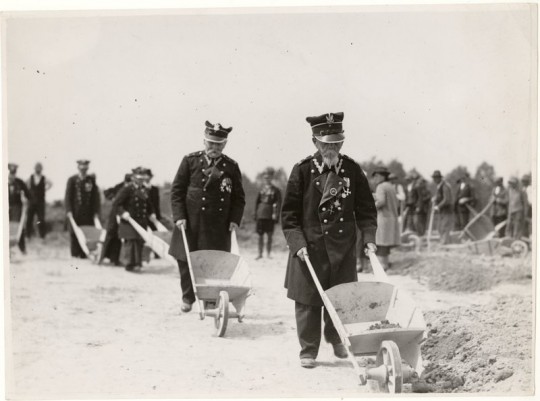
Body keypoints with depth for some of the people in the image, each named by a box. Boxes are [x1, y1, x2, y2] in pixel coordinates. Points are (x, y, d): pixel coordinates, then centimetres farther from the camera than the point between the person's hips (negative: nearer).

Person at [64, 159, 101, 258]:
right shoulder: (72, 180, 4)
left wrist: (96, 211, 1)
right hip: (75, 212, -1)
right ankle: (75, 254, 8)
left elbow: (96, 196, 7)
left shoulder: (92, 179, 7)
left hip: (88, 212, 1)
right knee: (74, 233, 1)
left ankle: (84, 254, -1)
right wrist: (69, 210, -7)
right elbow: (68, 196, 2)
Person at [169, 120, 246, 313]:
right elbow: (177, 190, 3)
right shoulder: (190, 160, 3)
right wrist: (179, 216, -6)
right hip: (190, 223, 0)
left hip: (219, 226, 0)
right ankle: (188, 297, 22)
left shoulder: (231, 166, 6)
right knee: (186, 261, 5)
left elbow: (239, 197, 11)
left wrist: (234, 220, -2)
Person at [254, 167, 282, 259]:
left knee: (269, 235, 1)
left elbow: (278, 203, -3)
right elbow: (257, 202, 13)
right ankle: (260, 253, 13)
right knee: (260, 235, 6)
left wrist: (275, 214, -11)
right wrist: (256, 214, 7)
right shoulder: (261, 189, 9)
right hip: (261, 215, 3)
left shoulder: (275, 190, 0)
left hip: (270, 216, -3)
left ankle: (268, 254, 9)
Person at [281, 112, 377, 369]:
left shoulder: (352, 170, 1)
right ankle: (308, 350, 17)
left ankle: (335, 338, 35)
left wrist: (369, 237, -4)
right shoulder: (302, 170, -6)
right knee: (308, 300, 2)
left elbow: (365, 208, 7)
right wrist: (297, 242, -14)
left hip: (344, 247, 2)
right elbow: (289, 213, -4)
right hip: (309, 247, -2)